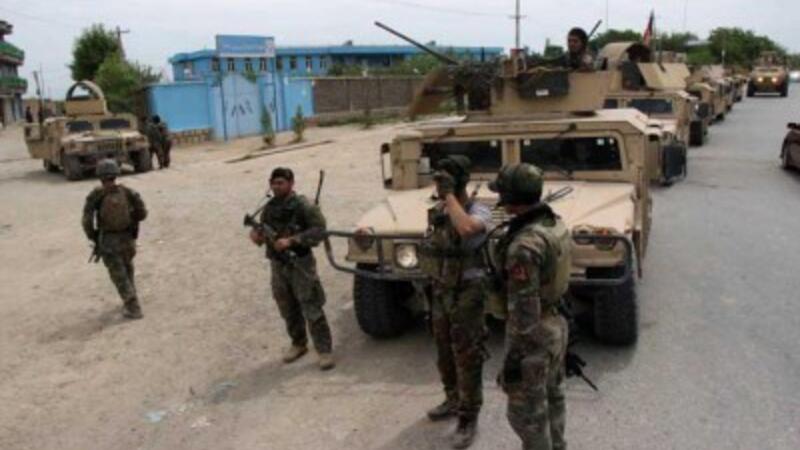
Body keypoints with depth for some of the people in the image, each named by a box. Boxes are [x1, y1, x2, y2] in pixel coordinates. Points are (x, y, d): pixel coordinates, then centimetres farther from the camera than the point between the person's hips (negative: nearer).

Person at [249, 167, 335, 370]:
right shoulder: (269, 208, 8)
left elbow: (319, 230, -17)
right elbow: (262, 230, 16)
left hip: (300, 264, -6)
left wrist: (291, 240, -24)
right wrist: (256, 234, -9)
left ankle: (325, 350, 4)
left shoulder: (304, 205, -11)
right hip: (278, 265, 6)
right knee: (288, 310, 16)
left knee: (311, 309, -5)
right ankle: (298, 343, 33)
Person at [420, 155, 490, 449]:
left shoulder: (479, 211, -18)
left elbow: (466, 229, -43)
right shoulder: (437, 212, 4)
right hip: (441, 292, 7)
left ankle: (468, 419, 13)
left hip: (467, 295, -7)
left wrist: (449, 194, -32)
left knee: (467, 357, 1)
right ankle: (453, 400, 39)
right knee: (444, 352, 20)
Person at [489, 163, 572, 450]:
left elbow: (524, 310, -28)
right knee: (551, 397, 25)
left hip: (534, 335, -9)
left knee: (526, 411, 8)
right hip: (557, 325, 9)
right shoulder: (556, 224, -1)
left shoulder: (524, 246, -31)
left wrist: (513, 359, -19)